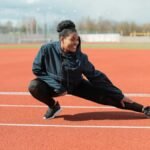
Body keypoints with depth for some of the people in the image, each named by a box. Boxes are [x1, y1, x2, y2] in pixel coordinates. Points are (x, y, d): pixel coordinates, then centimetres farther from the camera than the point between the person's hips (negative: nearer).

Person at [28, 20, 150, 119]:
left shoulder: (80, 57, -22)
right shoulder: (47, 50, -27)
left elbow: (96, 77, -14)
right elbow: (37, 70, -15)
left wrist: (119, 95, -11)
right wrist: (57, 87, -23)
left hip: (76, 85, 1)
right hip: (54, 85, 0)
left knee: (106, 96, -10)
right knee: (34, 86, -31)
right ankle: (53, 106, -2)